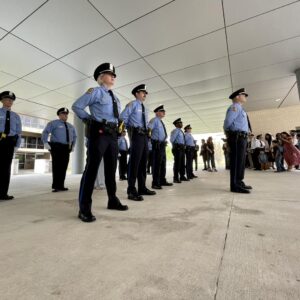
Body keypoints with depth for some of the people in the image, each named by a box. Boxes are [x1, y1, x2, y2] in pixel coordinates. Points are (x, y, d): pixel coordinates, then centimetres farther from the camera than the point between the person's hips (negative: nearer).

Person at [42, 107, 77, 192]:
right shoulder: (53, 123, 5)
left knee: (64, 167, 3)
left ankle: (61, 186, 9)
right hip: (56, 147, -5)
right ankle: (56, 186, -2)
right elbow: (45, 132, -4)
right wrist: (45, 143, -17)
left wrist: (73, 145, 18)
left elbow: (74, 136, 30)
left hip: (66, 148, 5)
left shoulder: (71, 126, 21)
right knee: (57, 166, -8)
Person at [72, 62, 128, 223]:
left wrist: (119, 126, 13)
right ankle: (84, 208, -1)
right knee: (92, 168, -8)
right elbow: (76, 106, -1)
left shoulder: (115, 98, 24)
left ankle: (112, 200, 26)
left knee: (111, 168, 12)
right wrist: (90, 120, -4)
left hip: (113, 134, 8)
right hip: (98, 132, -7)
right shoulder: (95, 91, 3)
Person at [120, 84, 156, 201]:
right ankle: (132, 191, -7)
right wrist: (130, 129, -1)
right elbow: (123, 117, -9)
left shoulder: (144, 108, 24)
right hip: (136, 135, -8)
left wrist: (147, 130, 14)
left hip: (144, 135, 8)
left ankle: (142, 188, 18)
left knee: (143, 162, 8)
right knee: (134, 162, -11)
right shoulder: (132, 104, 1)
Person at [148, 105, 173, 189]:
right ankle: (155, 183, 0)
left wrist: (164, 141, 17)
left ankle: (162, 181, 25)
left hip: (162, 144, 9)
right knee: (156, 163, -7)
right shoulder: (154, 120, -6)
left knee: (163, 163, 14)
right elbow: (148, 129, -22)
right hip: (157, 144, -9)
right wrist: (150, 138, -21)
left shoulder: (161, 122, 21)